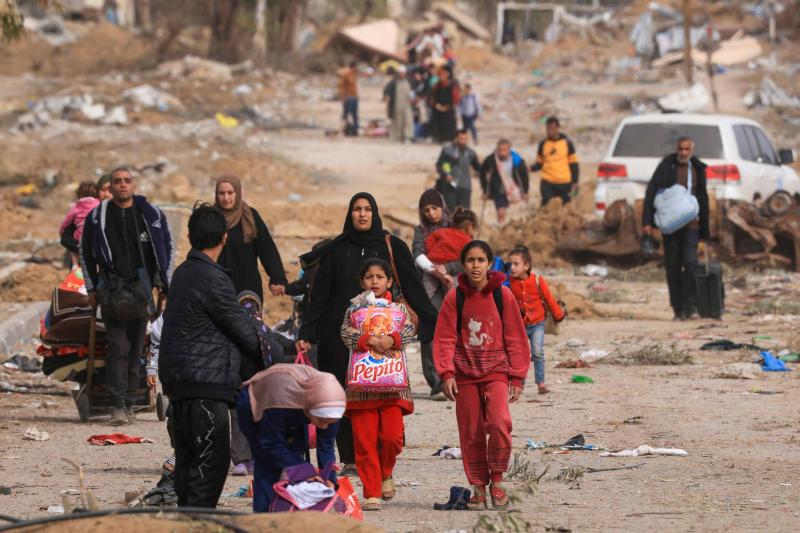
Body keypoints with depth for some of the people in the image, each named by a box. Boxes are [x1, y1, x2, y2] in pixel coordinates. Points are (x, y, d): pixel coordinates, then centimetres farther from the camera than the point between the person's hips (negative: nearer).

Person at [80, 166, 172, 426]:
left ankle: (129, 404, 11)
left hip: (141, 287, 1)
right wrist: (92, 288, 8)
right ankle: (117, 406, -13)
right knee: (117, 347, -11)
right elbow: (86, 253, 13)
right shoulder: (97, 217, 5)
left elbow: (167, 248, 15)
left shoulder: (152, 215, 6)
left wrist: (162, 283, 8)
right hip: (112, 288, -1)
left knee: (136, 348, 4)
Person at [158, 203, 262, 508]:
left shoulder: (183, 273, 14)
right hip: (206, 383, -9)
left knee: (188, 459, 13)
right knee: (212, 460, -9)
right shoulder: (212, 279, -14)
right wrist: (269, 366, 5)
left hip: (179, 380, 9)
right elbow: (243, 330, -8)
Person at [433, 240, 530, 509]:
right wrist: (447, 373, -8)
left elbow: (516, 338, 3)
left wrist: (517, 377, 1)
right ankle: (478, 487, 14)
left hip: (496, 370, -2)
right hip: (465, 371, 2)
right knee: (471, 432, 3)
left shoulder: (503, 295, -1)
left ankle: (497, 480, -3)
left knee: (499, 423, -20)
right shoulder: (455, 298, 1)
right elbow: (445, 338, 2)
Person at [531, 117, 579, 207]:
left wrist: (574, 183, -2)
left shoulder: (567, 143, 2)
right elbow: (539, 163, 11)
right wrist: (532, 168, -11)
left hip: (565, 184, -1)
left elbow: (574, 165, 4)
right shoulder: (543, 144, 7)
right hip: (547, 184, 1)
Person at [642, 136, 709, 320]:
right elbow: (651, 192, -5)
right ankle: (679, 310, 9)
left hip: (691, 225, 1)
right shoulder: (666, 166, -1)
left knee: (690, 262, -15)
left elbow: (703, 199, 19)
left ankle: (691, 307, -10)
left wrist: (704, 229, 18)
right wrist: (647, 222, -14)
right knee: (673, 267, 1)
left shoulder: (697, 169, 11)